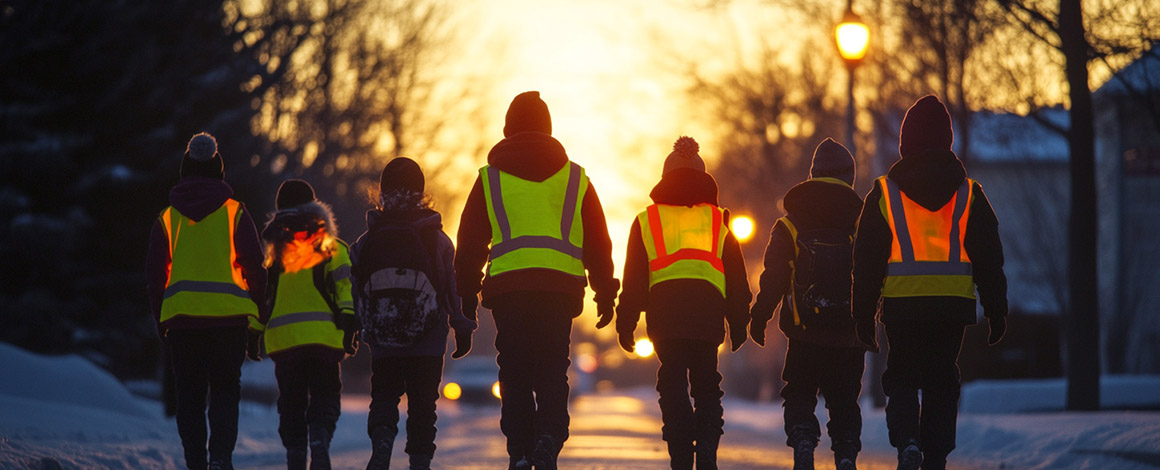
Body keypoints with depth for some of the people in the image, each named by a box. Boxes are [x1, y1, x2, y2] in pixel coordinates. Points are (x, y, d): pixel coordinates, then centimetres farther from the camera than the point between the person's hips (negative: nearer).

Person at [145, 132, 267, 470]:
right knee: (225, 391, 5)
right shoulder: (234, 213, 3)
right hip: (230, 316, -1)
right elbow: (253, 268, 0)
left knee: (189, 397, 9)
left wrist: (161, 321, 16)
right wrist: (257, 318, 7)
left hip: (180, 316, 1)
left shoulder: (167, 217, 8)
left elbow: (154, 276, 8)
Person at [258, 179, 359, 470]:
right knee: (325, 397, 4)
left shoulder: (273, 249, 14)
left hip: (282, 336, 2)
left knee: (291, 402, 10)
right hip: (323, 334, -2)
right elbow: (345, 285, -5)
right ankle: (320, 441, -22)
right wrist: (350, 324, -9)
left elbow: (260, 291, 11)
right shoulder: (330, 248, 8)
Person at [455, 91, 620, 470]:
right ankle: (548, 439, -17)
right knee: (553, 371, 5)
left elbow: (470, 241, 11)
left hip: (507, 286, -1)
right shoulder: (575, 177, 15)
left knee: (515, 372, 6)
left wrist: (466, 294, 16)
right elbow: (598, 242, 14)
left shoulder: (490, 178, 12)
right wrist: (605, 294, 18)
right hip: (561, 286, 1)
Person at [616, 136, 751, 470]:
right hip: (709, 311, 1)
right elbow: (737, 278, 15)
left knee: (673, 385, 3)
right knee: (706, 385, 13)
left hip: (664, 309, -1)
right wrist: (739, 324, 17)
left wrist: (625, 324, 11)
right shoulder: (719, 220, 17)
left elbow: (633, 279, 10)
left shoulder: (647, 220, 14)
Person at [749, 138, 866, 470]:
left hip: (805, 334, -1)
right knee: (844, 400, 12)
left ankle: (802, 440, -15)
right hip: (849, 335, 1)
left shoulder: (788, 226, 1)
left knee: (799, 395, 9)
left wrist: (759, 318, 8)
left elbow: (772, 280, -1)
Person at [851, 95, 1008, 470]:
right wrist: (996, 310, 11)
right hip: (954, 304, 1)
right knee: (941, 383, 9)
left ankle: (907, 440, -15)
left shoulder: (884, 194, 3)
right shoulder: (969, 193, 6)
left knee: (901, 377, 10)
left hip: (901, 303, -1)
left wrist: (864, 315, 8)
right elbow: (990, 259, 7)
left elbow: (866, 261, 3)